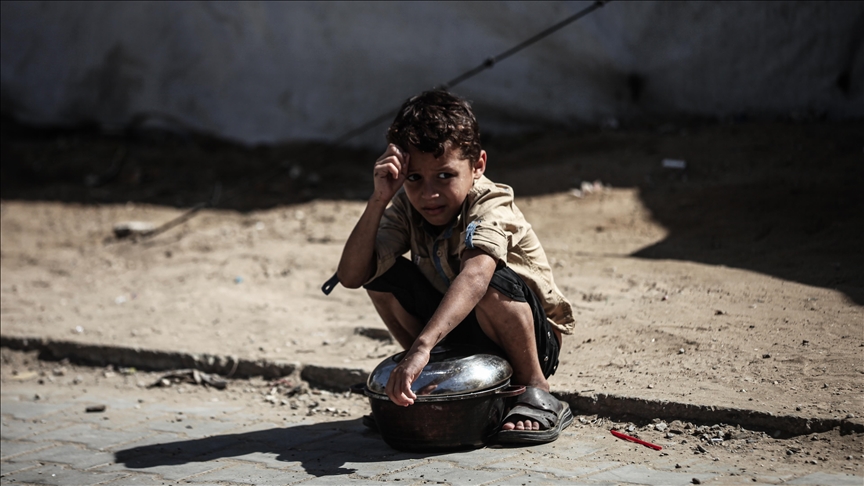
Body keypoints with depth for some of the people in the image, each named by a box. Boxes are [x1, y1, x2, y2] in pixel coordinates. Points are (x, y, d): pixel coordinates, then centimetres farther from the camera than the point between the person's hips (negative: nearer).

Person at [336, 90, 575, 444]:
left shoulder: (490, 207, -27)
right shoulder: (406, 207, -10)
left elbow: (474, 276, -49)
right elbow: (351, 277, -21)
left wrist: (422, 345, -63)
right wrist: (378, 200, -32)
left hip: (531, 338, -5)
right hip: (453, 330, 5)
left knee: (494, 283, -36)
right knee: (383, 273, -13)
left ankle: (536, 392, -15)